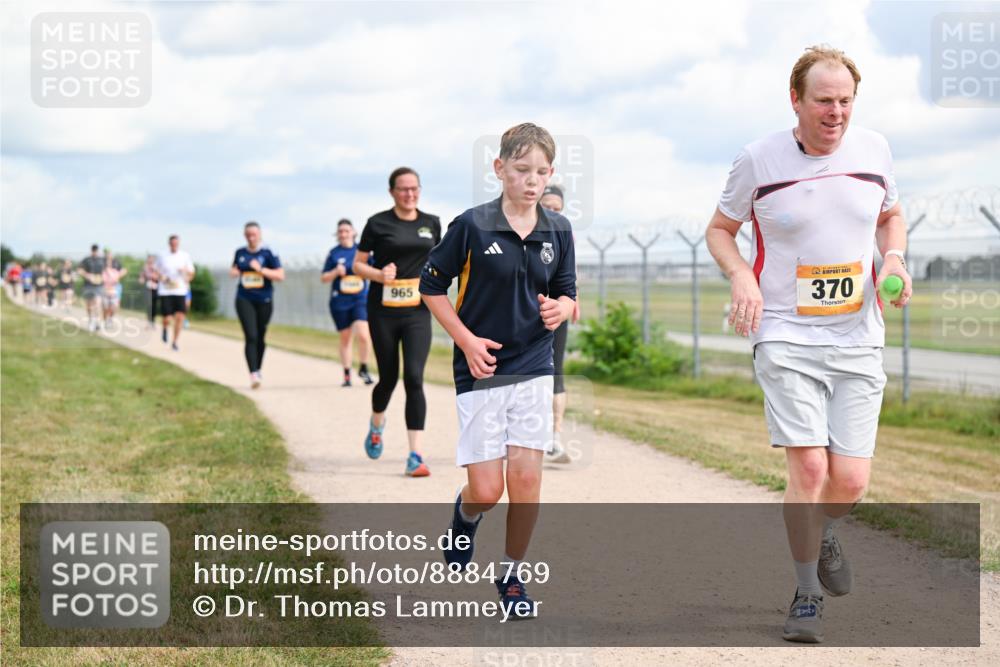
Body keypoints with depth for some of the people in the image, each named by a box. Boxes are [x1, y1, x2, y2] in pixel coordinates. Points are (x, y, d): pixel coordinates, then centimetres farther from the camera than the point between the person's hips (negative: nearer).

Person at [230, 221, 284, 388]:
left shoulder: (267, 254, -3)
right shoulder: (240, 253, 7)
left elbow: (280, 275, -8)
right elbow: (234, 268, 26)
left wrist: (261, 270, -18)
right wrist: (233, 272, 2)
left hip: (264, 301, -1)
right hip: (245, 300, 1)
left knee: (260, 338, 11)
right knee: (250, 336, -14)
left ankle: (258, 370, 31)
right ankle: (253, 374, -21)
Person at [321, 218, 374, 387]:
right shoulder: (334, 253, 3)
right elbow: (323, 278, 7)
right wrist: (336, 272, -11)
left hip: (361, 299, -1)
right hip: (340, 302, 1)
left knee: (363, 335, -19)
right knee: (345, 339, 9)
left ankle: (363, 368, 2)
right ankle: (347, 375, 21)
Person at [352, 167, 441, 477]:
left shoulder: (432, 223, 8)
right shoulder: (378, 223, -1)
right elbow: (357, 265, 2)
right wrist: (380, 275, -16)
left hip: (417, 312, 1)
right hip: (384, 311, -1)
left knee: (414, 378, -12)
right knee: (388, 378, 8)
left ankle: (416, 455, -13)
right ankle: (377, 423, 43)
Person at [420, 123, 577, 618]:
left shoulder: (557, 231, 3)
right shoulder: (472, 225, -9)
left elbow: (567, 295, 13)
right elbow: (431, 285, 0)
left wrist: (561, 309, -11)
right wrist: (467, 341, -8)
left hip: (534, 368, 3)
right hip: (481, 372, -3)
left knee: (526, 479, -6)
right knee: (487, 491, -4)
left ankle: (512, 575, 14)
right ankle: (465, 514, 33)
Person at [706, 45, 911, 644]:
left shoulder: (873, 149, 3)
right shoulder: (759, 160, -5)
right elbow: (720, 229, 9)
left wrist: (894, 257, 0)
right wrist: (742, 276, -10)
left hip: (858, 340, 3)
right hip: (786, 336, -3)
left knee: (850, 482, -2)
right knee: (809, 468, -14)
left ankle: (821, 532, 35)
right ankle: (808, 594, 7)